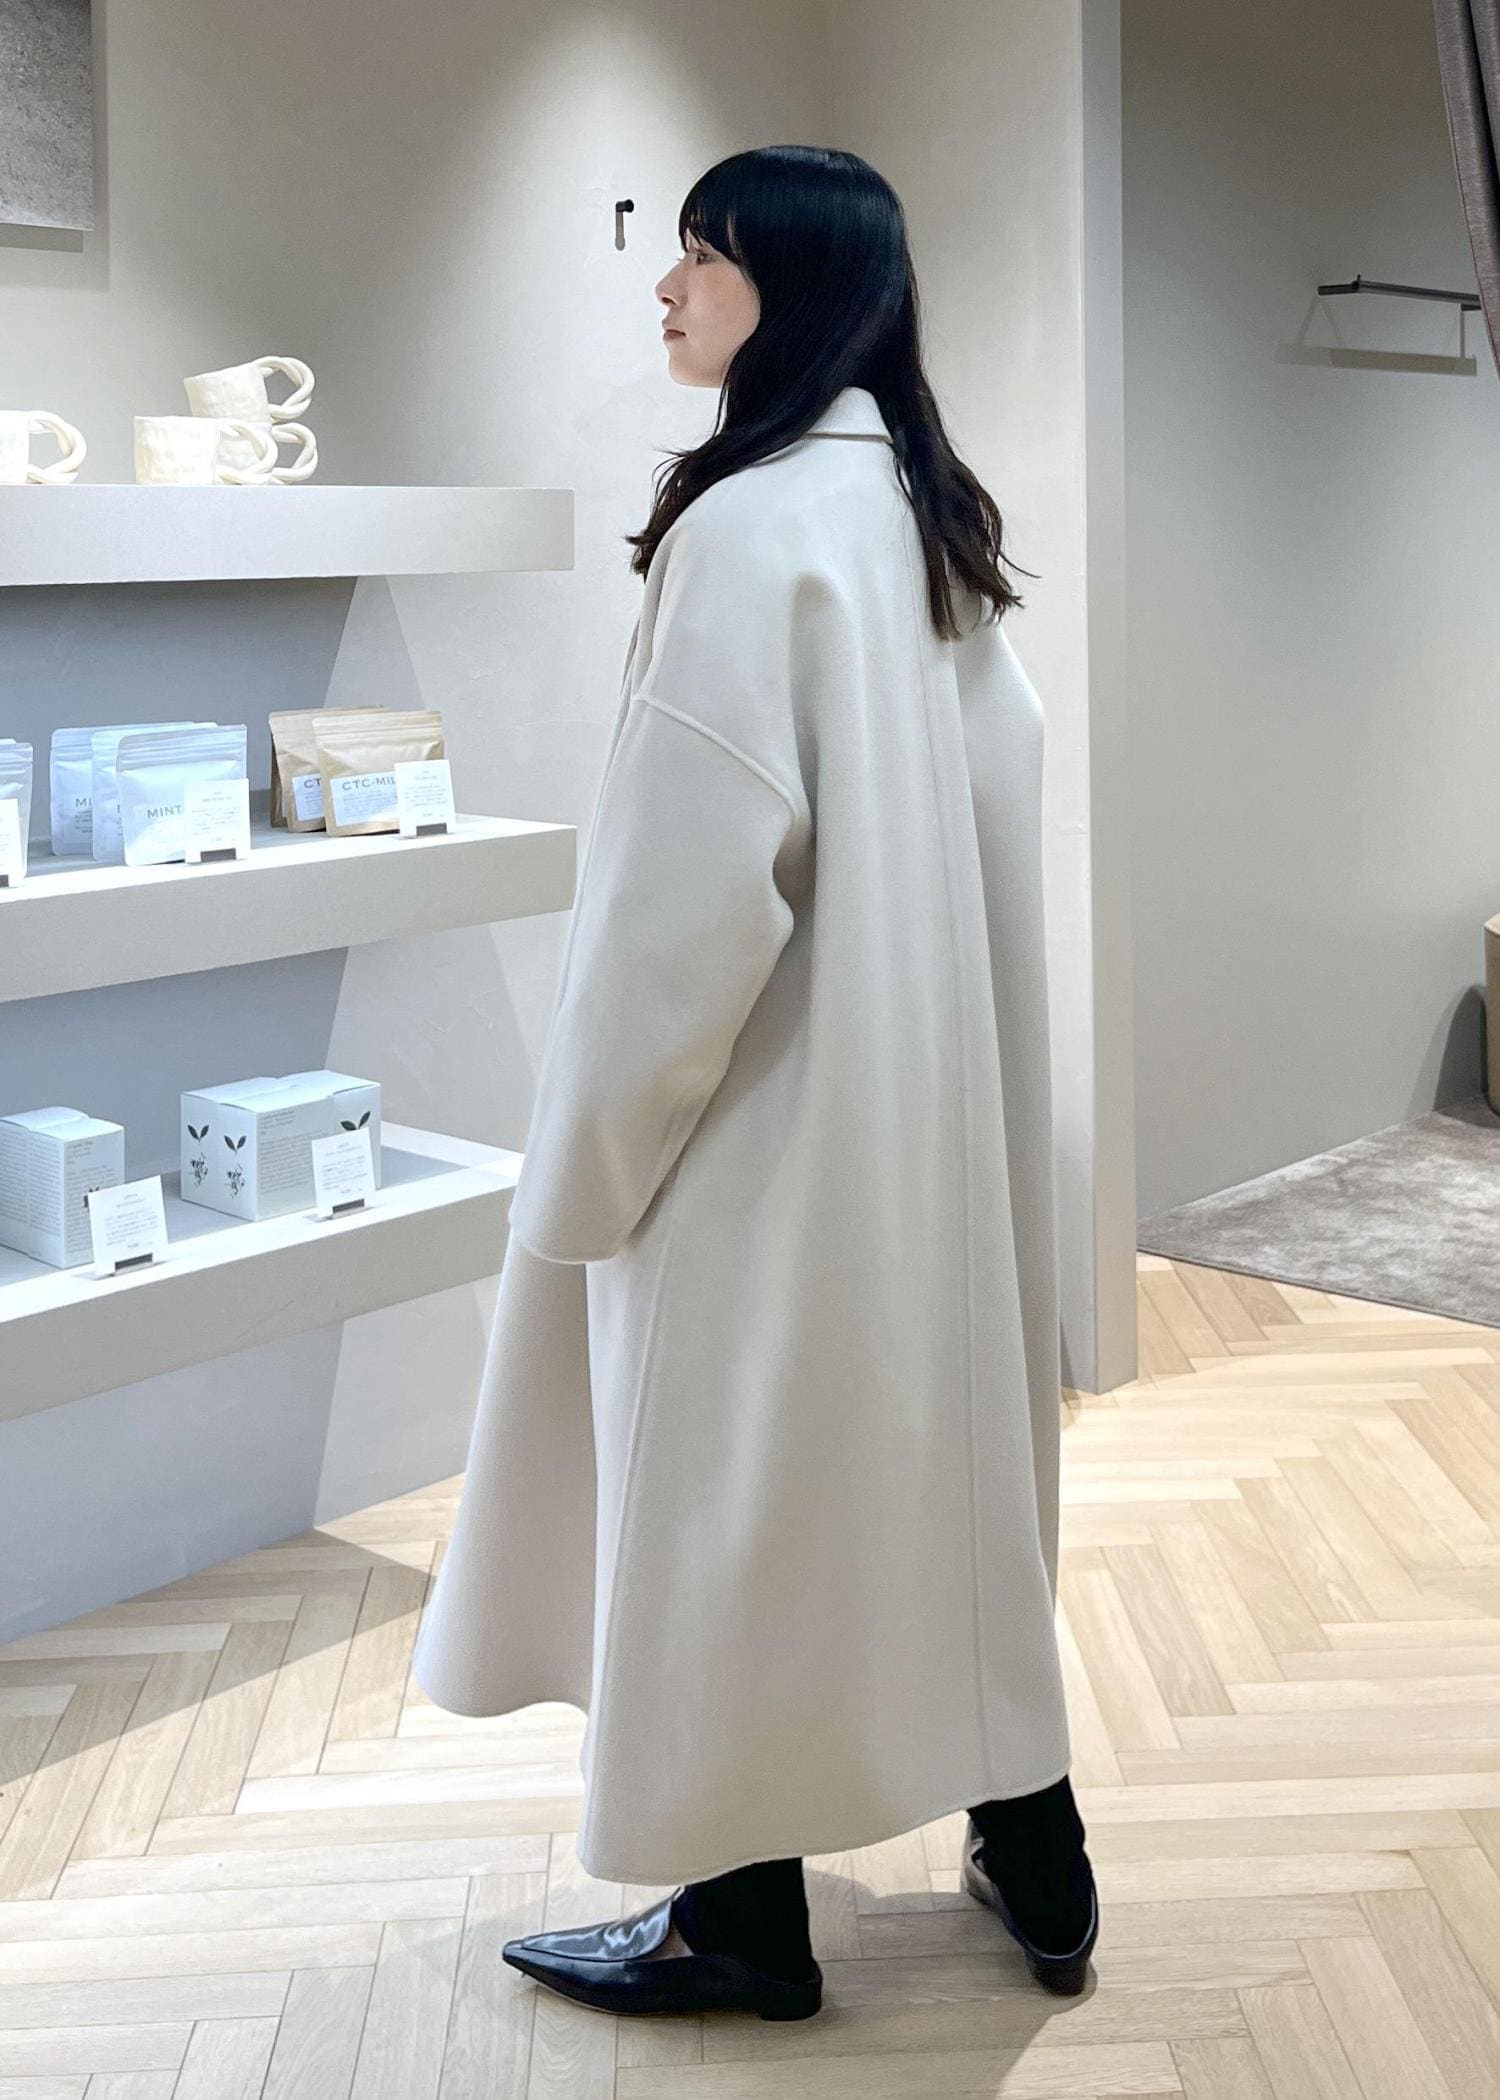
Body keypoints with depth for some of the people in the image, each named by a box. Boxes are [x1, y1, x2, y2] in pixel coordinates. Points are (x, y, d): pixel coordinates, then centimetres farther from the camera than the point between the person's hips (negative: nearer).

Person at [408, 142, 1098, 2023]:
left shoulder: (749, 524, -18)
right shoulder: (937, 518, 8)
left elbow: (691, 878, -21)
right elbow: (995, 792, 12)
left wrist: (586, 1160, -13)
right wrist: (929, 1050, 18)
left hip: (775, 1099, -9)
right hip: (934, 1094, 9)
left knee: (735, 1482, 4)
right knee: (941, 1445, 16)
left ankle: (742, 1921, 19)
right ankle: (1031, 1860, 28)